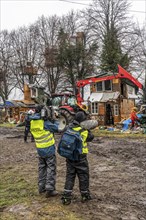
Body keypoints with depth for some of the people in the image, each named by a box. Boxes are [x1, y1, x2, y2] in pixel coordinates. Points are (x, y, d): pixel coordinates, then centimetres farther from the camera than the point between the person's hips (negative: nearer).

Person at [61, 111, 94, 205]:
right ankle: (85, 195, 24)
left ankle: (66, 197, 11)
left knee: (70, 176, 13)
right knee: (83, 176, 12)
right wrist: (87, 129, 8)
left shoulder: (69, 128, -5)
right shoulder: (84, 131, -17)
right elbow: (91, 137, -2)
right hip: (80, 157, -4)